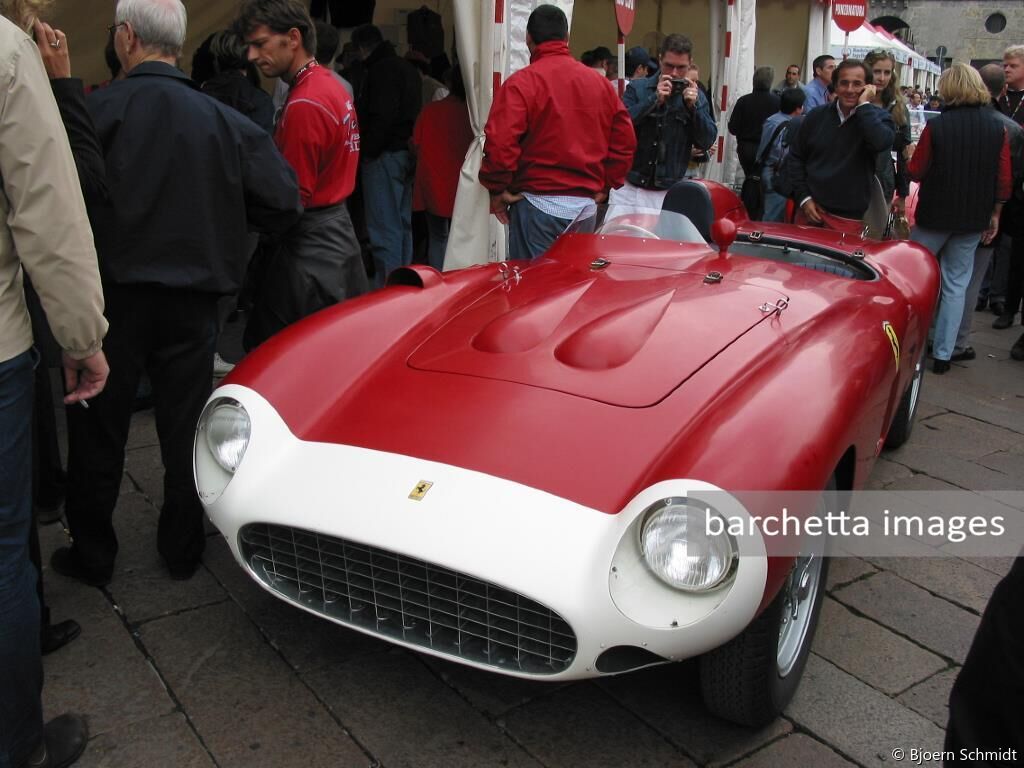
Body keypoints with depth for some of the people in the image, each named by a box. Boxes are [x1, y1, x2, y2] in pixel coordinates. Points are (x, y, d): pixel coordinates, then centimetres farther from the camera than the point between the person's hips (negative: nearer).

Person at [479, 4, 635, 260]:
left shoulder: (522, 83, -7)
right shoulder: (600, 82, 9)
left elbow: (499, 142, -17)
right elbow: (625, 141, 10)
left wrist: (497, 189, -5)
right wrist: (605, 185, 16)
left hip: (538, 203, -5)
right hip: (587, 205, 5)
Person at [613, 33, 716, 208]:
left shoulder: (696, 96, 8)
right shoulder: (637, 88, 1)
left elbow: (707, 142, 2)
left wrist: (694, 107, -11)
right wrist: (654, 99, -17)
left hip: (669, 193, 1)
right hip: (629, 188, -1)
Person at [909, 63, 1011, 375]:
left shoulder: (936, 126, -13)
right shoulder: (997, 128, -3)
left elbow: (916, 172, -8)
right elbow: (1004, 180, 0)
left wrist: (913, 154, 14)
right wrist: (994, 214, 11)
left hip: (934, 215, -3)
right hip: (974, 219, 3)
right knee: (956, 285, 8)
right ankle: (943, 354, 9)